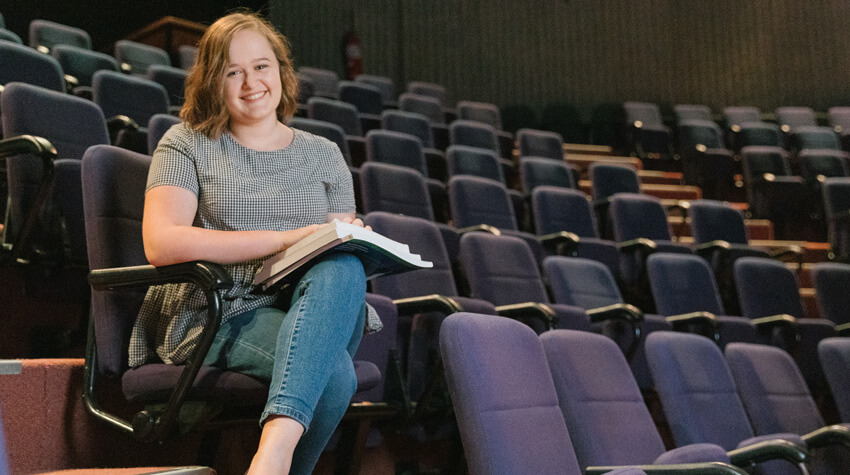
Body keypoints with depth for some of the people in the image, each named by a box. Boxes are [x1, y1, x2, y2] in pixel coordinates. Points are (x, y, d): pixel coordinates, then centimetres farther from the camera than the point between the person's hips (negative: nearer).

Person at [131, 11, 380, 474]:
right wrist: (287, 238, -14)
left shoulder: (323, 154, 21)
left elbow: (344, 252, 16)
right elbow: (161, 245, -7)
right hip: (217, 315, -3)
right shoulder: (188, 144, 10)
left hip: (315, 312, 4)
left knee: (343, 267, -37)